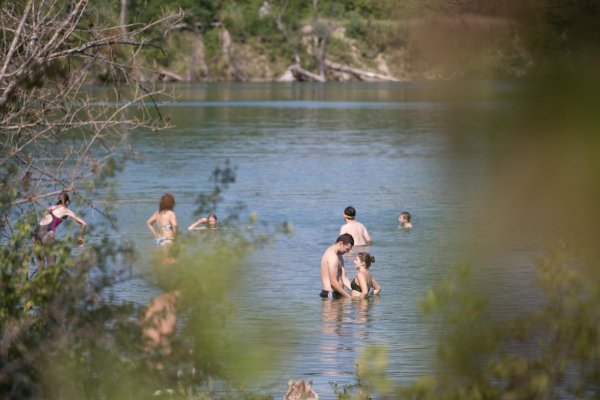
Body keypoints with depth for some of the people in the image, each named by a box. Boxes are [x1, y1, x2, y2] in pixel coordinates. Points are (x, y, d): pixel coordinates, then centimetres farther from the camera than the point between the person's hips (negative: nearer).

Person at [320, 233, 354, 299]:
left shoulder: (339, 256, 18)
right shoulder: (332, 256, -16)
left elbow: (343, 278, 16)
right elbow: (333, 282, -20)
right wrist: (348, 296, -16)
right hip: (331, 294, -10)